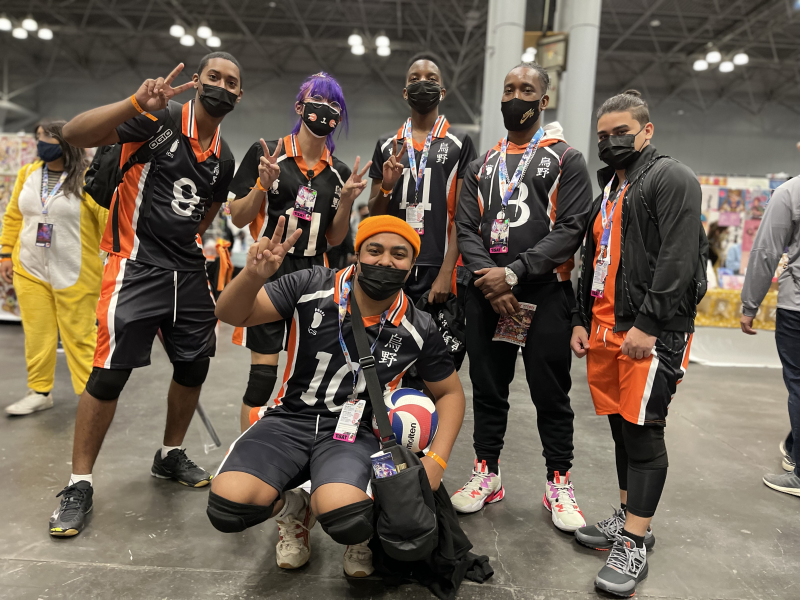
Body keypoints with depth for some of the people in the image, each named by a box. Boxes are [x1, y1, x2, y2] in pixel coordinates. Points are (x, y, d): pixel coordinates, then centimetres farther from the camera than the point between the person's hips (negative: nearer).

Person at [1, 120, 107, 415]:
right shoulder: (28, 173, 7)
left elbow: (110, 222, -12)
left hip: (74, 275, -5)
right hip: (30, 271, 5)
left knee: (79, 336, 2)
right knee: (37, 333, 11)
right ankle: (40, 392, 27)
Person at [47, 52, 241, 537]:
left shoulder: (224, 159, 12)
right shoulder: (161, 117, -7)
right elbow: (75, 134, -18)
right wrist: (137, 103, -31)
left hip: (187, 270, 7)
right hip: (136, 267, -7)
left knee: (195, 365, 10)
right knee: (109, 374, -7)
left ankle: (171, 456, 31)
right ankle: (79, 485, 9)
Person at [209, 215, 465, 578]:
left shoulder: (418, 330, -3)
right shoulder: (312, 287, -8)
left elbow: (450, 393, 10)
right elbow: (232, 315, -6)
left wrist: (436, 461, -4)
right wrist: (253, 275, -30)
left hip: (355, 432, 0)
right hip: (289, 419, 1)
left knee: (344, 518, -32)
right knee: (228, 508, -24)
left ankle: (363, 528, 9)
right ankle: (292, 509, 12)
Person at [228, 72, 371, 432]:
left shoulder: (340, 173, 10)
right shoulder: (265, 154, -1)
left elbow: (334, 239, 12)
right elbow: (237, 218, -1)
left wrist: (346, 200, -4)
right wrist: (263, 185, -17)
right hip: (269, 272, -4)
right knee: (264, 371, -4)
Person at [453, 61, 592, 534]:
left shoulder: (566, 159, 4)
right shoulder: (482, 166, 17)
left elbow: (571, 229, -8)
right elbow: (466, 228, 8)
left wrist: (513, 273, -16)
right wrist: (489, 282, -9)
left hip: (544, 295, -3)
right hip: (486, 296, 4)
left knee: (551, 394, 4)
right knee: (488, 389, 11)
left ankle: (559, 483, 20)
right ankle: (488, 474, 26)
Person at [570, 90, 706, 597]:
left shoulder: (672, 179, -3)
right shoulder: (608, 190, 23)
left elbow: (678, 258, -16)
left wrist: (648, 323, -21)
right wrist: (582, 320, 16)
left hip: (652, 331, -8)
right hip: (605, 328, 8)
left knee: (643, 432, -5)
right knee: (622, 428, 14)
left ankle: (634, 545, 4)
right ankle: (629, 518, 28)